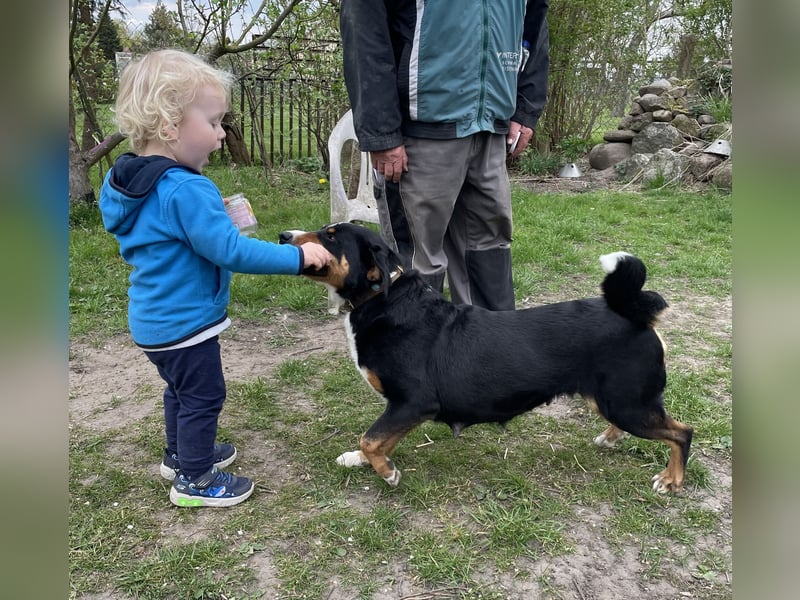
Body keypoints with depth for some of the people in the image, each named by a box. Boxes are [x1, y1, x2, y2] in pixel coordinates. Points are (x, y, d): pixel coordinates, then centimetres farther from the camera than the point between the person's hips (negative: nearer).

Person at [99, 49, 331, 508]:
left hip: (154, 319, 10)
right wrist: (298, 257, -25)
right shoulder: (186, 191, -28)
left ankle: (181, 454, 44)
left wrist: (211, 216, 6)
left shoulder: (130, 181, 3)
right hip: (185, 323, -10)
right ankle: (194, 480, 21)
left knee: (181, 389, 26)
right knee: (203, 397, 7)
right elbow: (232, 251, -30)